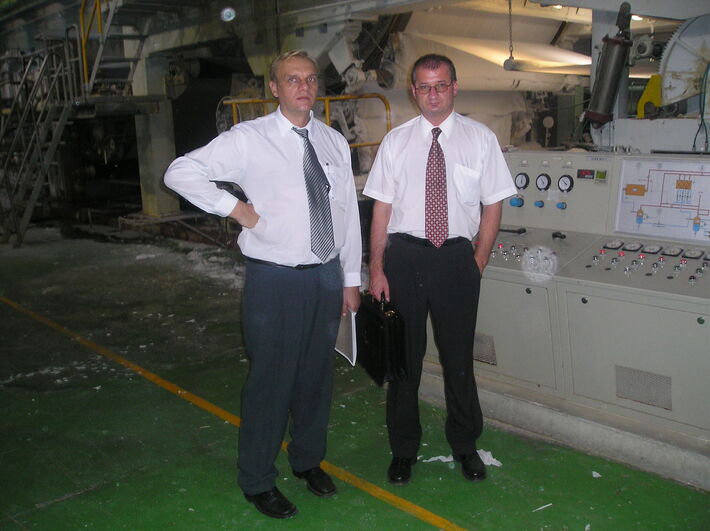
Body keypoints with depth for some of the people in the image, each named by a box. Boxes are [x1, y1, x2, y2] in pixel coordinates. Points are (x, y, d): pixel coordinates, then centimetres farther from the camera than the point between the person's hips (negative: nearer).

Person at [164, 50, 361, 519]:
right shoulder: (249, 139, -7)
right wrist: (234, 207, -13)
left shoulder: (335, 142, 8)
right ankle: (257, 481, 24)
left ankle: (308, 459, 40)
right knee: (272, 380, 2)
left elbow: (349, 212, 10)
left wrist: (351, 279, 10)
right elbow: (181, 173, -11)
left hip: (327, 275, 5)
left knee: (317, 375, 17)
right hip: (275, 279, -5)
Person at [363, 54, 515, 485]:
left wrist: (478, 262, -3)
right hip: (404, 256, 1)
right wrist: (377, 269, -3)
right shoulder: (396, 141, 4)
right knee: (403, 355, 10)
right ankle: (404, 449, 29)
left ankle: (465, 445, 33)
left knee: (459, 354, 11)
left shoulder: (481, 139, 2)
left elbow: (493, 204, 3)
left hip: (457, 257, 0)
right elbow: (382, 208, 2)